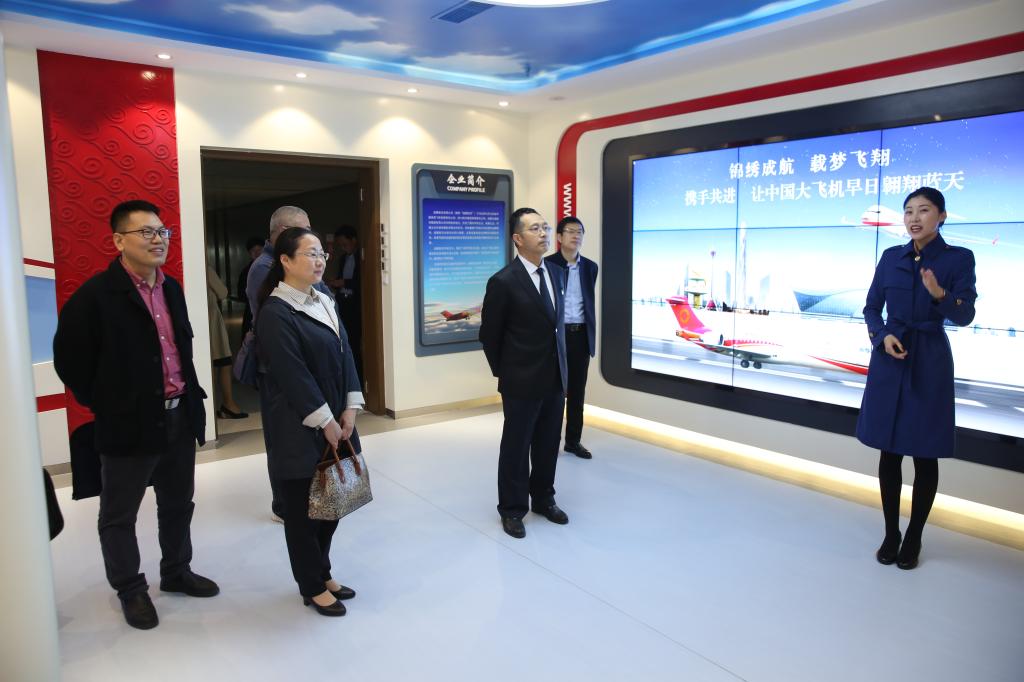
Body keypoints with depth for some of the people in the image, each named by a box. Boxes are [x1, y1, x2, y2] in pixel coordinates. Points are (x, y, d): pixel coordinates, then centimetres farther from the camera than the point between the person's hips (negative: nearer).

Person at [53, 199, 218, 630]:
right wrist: (104, 405, -6)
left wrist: (190, 395, 11)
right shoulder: (95, 295, -14)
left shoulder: (171, 288, 8)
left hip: (180, 417, 7)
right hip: (129, 424, -6)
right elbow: (69, 359, -10)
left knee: (178, 505, 20)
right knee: (119, 515, 12)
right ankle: (130, 590, 29)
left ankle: (176, 573, 38)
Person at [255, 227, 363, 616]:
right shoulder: (275, 312, -14)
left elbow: (344, 355, 7)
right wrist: (325, 422, -16)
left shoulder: (324, 302, 9)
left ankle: (321, 574, 33)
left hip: (334, 420, 7)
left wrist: (349, 410, -2)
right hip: (297, 427, -7)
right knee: (302, 506, 7)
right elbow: (293, 374, -19)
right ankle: (312, 588, 23)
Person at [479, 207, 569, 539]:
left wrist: (561, 366, 12)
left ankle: (543, 499, 35)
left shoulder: (557, 274, 6)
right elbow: (489, 335, -6)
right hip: (522, 382, -6)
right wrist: (504, 373, 1)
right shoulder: (503, 281, -14)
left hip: (555, 378, 6)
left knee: (548, 446, 16)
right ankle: (512, 509, 24)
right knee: (516, 448, 8)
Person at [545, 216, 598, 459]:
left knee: (577, 391, 11)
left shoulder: (590, 267, 9)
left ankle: (573, 440, 22)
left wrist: (592, 335, 11)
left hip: (581, 335, 4)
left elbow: (590, 302, 14)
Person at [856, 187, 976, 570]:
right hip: (889, 360, 3)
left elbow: (965, 316, -11)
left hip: (930, 364, -2)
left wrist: (940, 293, -31)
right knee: (888, 452, 6)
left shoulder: (959, 258, -3)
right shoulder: (890, 257, 6)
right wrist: (883, 335, -9)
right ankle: (890, 534, 20)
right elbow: (871, 308, 10)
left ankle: (913, 539, 19)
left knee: (924, 456, 4)